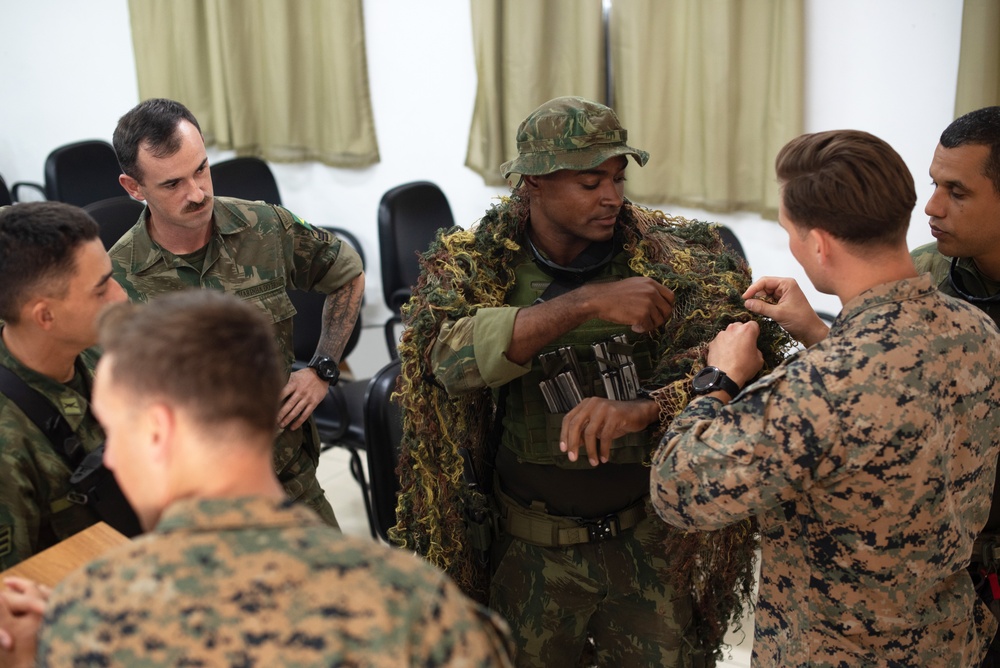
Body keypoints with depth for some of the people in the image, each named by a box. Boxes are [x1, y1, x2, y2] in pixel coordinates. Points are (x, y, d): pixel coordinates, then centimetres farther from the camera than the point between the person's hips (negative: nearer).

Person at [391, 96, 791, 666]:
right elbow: (454, 360, -28)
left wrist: (644, 408, -37)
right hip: (531, 552, 0)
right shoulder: (471, 266, -9)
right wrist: (587, 303, -36)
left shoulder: (668, 253, -8)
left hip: (650, 542, 0)